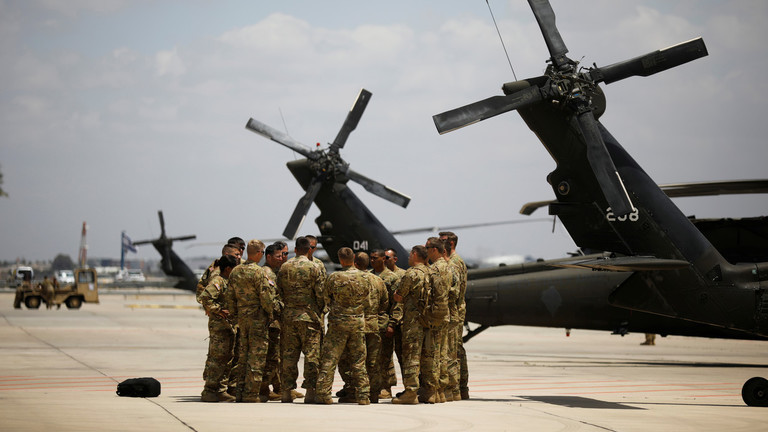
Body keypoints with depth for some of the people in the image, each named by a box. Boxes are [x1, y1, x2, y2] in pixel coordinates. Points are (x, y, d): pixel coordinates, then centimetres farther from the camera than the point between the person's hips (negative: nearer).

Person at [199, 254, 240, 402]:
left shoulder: (227, 281, 18)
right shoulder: (217, 280, -12)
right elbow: (205, 297, -25)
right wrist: (219, 310, -20)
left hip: (228, 325, 10)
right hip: (219, 325, -10)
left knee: (227, 359, 10)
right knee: (217, 358, -9)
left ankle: (220, 390, 15)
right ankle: (209, 392, -6)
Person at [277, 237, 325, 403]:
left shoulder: (284, 267, 4)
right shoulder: (313, 268, -6)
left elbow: (278, 291, 8)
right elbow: (320, 294, -5)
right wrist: (319, 313, 9)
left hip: (289, 316, 3)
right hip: (309, 315, -3)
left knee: (289, 354, 8)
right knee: (311, 354, 0)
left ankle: (287, 391, 9)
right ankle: (310, 391, -3)